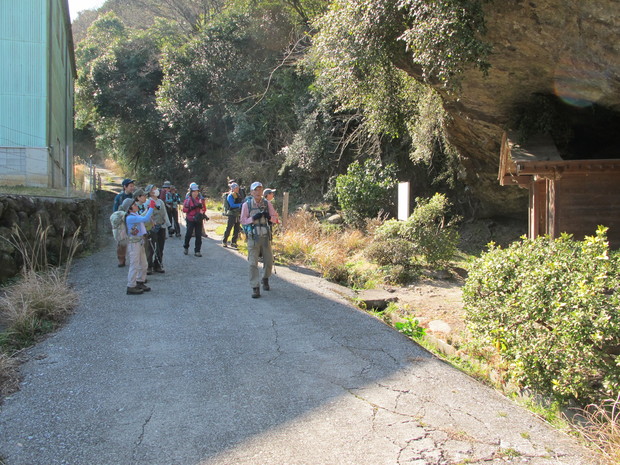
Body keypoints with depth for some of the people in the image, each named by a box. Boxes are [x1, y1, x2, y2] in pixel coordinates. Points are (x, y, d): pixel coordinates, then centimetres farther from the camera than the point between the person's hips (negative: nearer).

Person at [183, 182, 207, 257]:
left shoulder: (201, 199, 7)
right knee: (188, 234, 6)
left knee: (199, 236, 0)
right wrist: (192, 207, -17)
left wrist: (201, 206, -8)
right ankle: (185, 247, 30)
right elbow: (184, 209, -7)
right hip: (190, 220, -3)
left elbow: (204, 208, 14)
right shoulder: (188, 200, -3)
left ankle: (197, 251, 6)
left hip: (199, 220, 3)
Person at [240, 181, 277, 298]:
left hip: (265, 236, 2)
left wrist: (268, 216, -15)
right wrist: (254, 218, -18)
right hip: (253, 237, -2)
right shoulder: (246, 204, -2)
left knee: (268, 260, 10)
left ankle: (265, 279, 37)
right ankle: (255, 288, 0)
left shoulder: (267, 203, 3)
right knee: (253, 263, -5)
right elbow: (243, 221, -2)